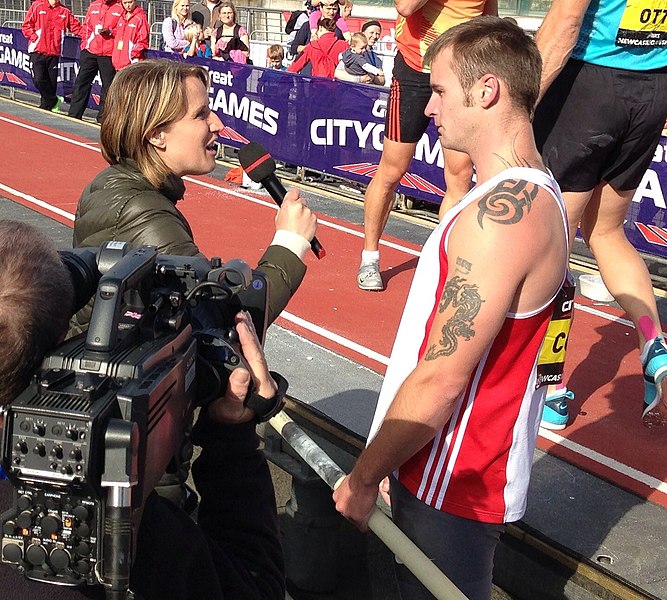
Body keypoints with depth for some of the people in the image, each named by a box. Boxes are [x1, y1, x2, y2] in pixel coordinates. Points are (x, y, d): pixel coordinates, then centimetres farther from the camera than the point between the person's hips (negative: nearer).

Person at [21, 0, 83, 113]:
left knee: (51, 83, 2)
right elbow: (26, 25, 2)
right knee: (38, 80, -16)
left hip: (54, 54, 2)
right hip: (37, 51, -2)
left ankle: (46, 107, 14)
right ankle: (54, 101, 2)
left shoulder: (65, 11, 10)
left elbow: (76, 27, 6)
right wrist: (34, 37, -11)